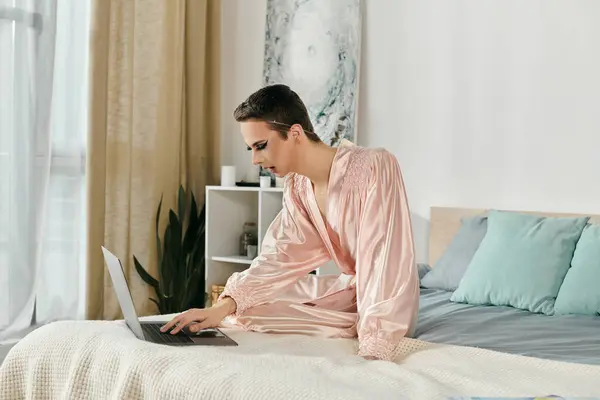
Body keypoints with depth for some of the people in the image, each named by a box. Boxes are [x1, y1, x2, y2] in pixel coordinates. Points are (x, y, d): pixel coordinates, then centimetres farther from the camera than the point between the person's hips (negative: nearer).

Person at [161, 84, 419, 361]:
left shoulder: (374, 167, -25)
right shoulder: (296, 187, 0)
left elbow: (385, 265, -30)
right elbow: (280, 257, -6)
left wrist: (371, 353, -37)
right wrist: (222, 308, -21)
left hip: (389, 301, -8)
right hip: (351, 287, 8)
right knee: (244, 306, 7)